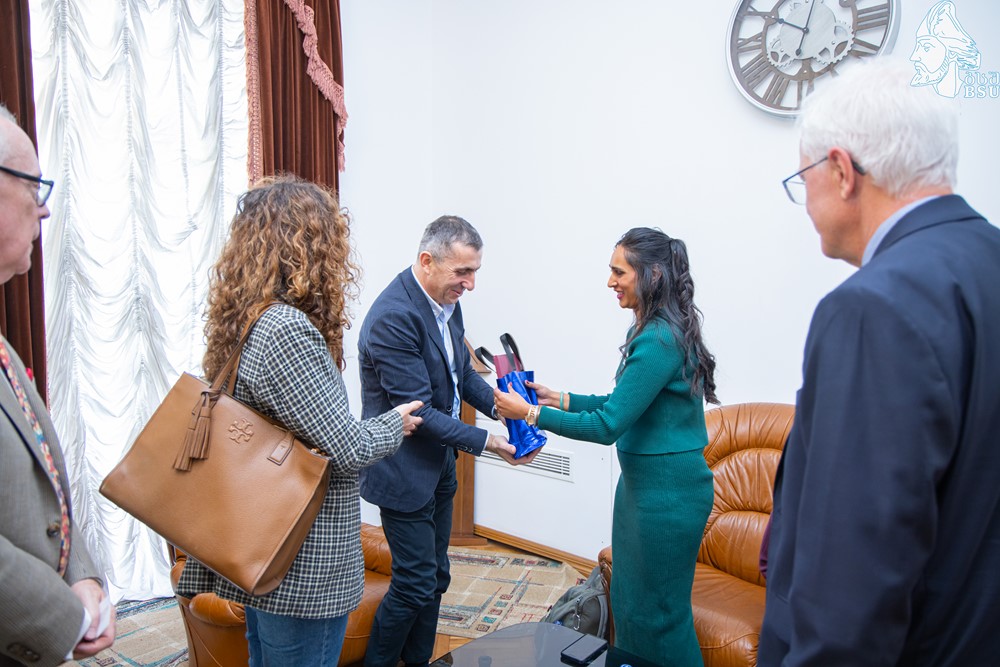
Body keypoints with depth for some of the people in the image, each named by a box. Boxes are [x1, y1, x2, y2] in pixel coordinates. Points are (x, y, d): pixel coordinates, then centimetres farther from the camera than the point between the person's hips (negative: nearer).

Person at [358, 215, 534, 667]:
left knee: (434, 577, 19)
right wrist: (485, 442, -25)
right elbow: (417, 411, -26)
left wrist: (499, 404, -5)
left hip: (438, 467, 9)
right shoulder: (394, 316, -26)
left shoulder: (445, 301, 1)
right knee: (415, 584, 2)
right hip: (404, 472, -9)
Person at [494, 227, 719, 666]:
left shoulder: (659, 340, -23)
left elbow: (608, 425, -22)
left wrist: (531, 414, -16)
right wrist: (562, 399, 8)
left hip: (667, 492, -10)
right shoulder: (664, 330, 8)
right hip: (645, 482, 10)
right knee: (629, 597, 20)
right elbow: (626, 404, 14)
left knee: (658, 611, 7)